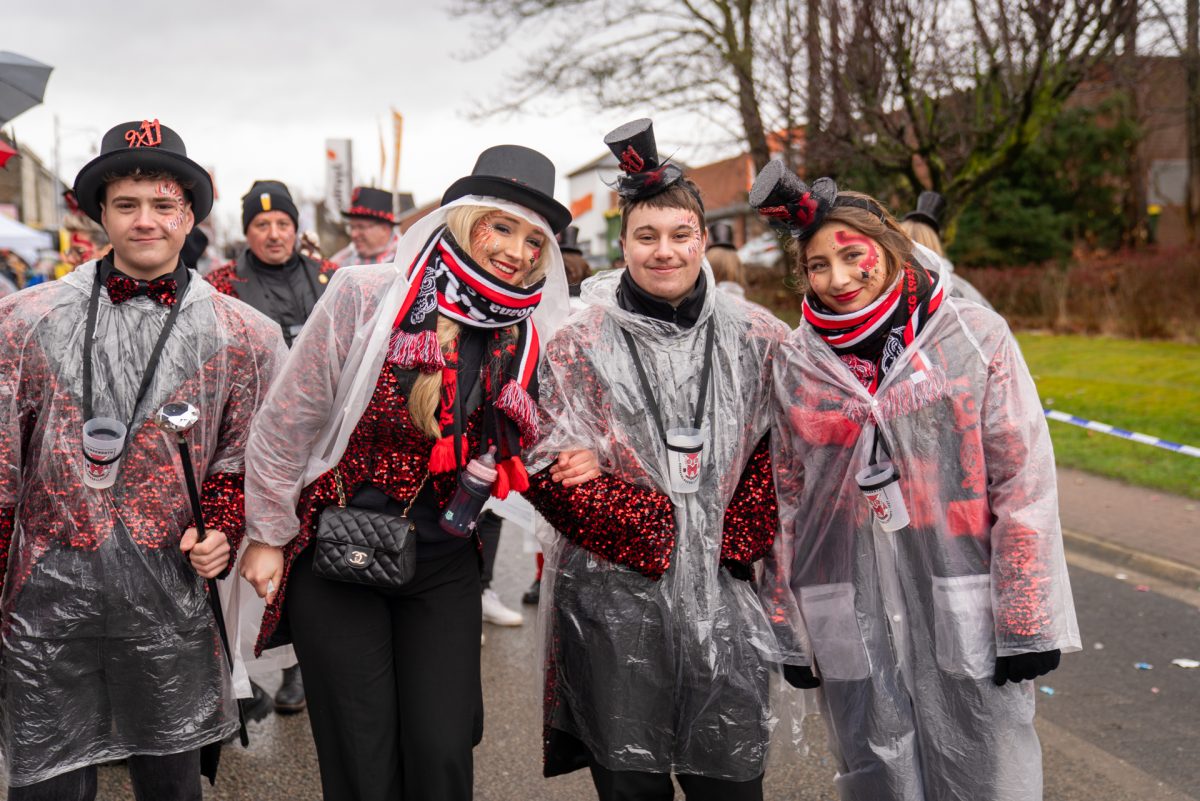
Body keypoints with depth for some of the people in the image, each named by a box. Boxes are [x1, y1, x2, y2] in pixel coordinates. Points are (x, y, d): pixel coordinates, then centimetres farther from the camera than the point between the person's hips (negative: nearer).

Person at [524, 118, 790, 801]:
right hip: (612, 598, -1)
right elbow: (548, 470, -7)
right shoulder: (578, 344, -2)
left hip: (723, 597, 2)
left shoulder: (759, 341, 4)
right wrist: (654, 526, -14)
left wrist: (739, 537, -3)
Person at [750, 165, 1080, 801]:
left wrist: (1025, 621, -6)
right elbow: (785, 502, 7)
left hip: (966, 622, -2)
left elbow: (1024, 484, -4)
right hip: (853, 627, 2)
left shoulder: (975, 338, -3)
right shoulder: (795, 366, 4)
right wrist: (791, 630, 8)